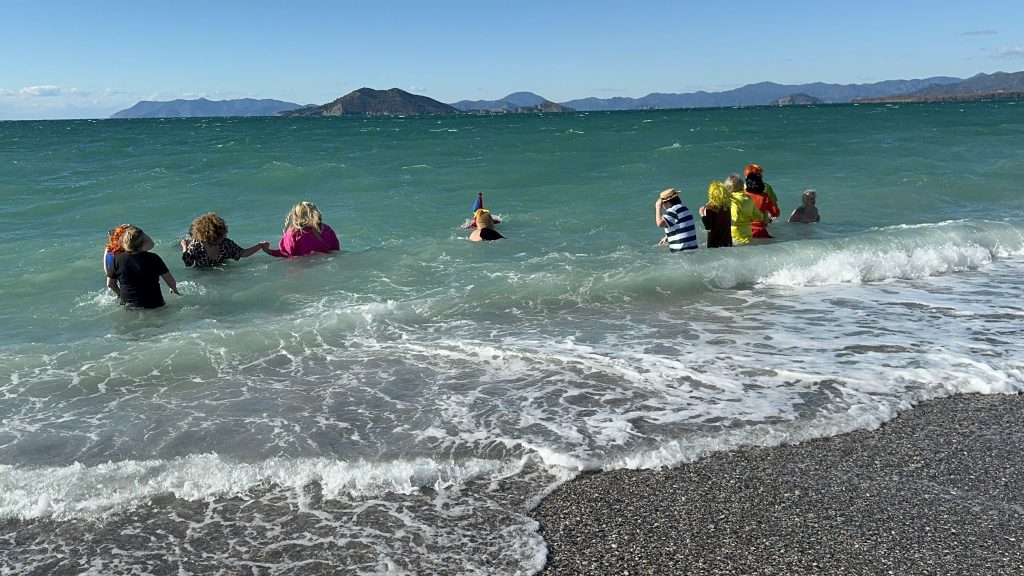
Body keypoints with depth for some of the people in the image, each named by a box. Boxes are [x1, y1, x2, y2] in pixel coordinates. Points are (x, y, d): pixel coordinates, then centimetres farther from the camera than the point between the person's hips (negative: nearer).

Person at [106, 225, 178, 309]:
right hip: (155, 304, -1)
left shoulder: (117, 260, -2)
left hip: (129, 305, 1)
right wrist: (175, 290, 19)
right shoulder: (153, 258, -6)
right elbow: (170, 281, -2)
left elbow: (110, 284, 9)